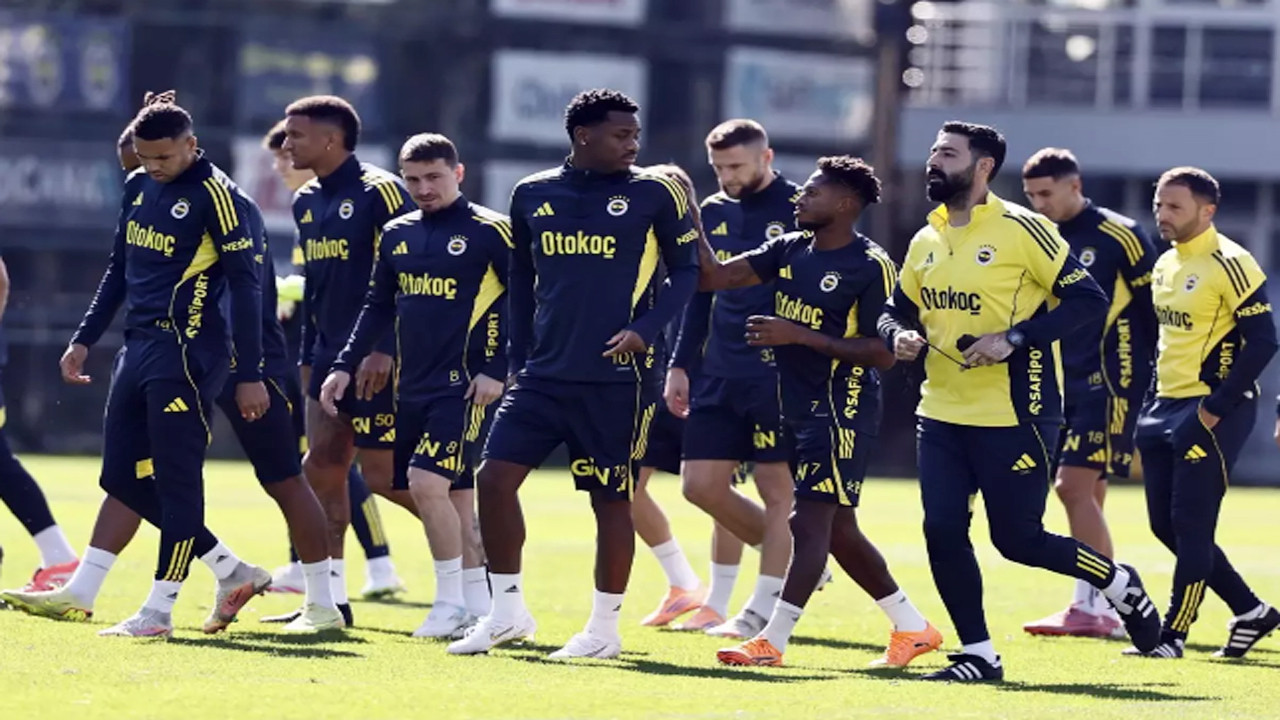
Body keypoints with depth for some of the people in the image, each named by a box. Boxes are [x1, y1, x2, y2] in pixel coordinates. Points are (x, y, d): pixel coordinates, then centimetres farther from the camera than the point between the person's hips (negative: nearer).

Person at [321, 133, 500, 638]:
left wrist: (497, 370, -13)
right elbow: (379, 307, 21)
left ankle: (451, 602, -6)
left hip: (464, 385, -7)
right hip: (413, 387, 7)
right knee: (455, 495, 8)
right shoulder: (397, 235, 13)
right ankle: (478, 606, 15)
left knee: (427, 482, -17)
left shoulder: (489, 232, -6)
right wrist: (345, 366, 13)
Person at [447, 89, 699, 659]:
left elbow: (686, 272, 3)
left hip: (614, 379, -4)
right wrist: (518, 359, 15)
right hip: (545, 374, 4)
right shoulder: (532, 196, 8)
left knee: (611, 499, 2)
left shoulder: (652, 195, -2)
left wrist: (645, 329, -11)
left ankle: (604, 628, 13)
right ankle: (507, 612, 7)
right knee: (495, 477, -5)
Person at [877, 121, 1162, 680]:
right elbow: (896, 310, 21)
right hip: (942, 413, 6)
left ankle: (1120, 585, 23)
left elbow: (1088, 299, -12)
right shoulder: (926, 240, 10)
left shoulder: (1021, 230, -11)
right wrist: (898, 336, -3)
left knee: (1017, 538, -2)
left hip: (1012, 416, -6)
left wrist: (1014, 339, -21)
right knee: (942, 532, -2)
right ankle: (978, 655, 9)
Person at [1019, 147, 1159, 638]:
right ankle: (1102, 609, 11)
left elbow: (1155, 308, -5)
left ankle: (1090, 607, -13)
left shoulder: (1119, 237, -7)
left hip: (1110, 381, -7)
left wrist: (1159, 377, -6)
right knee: (1086, 494, 7)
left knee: (1074, 485, -15)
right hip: (1066, 384, 7)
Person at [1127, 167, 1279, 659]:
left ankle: (1173, 634, -1)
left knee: (1191, 524, -7)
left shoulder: (1228, 264, -12)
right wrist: (1150, 406, 16)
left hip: (1211, 412, -9)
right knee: (1165, 524, 8)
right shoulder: (1166, 265, 14)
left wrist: (1217, 406, -18)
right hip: (1167, 407, 9)